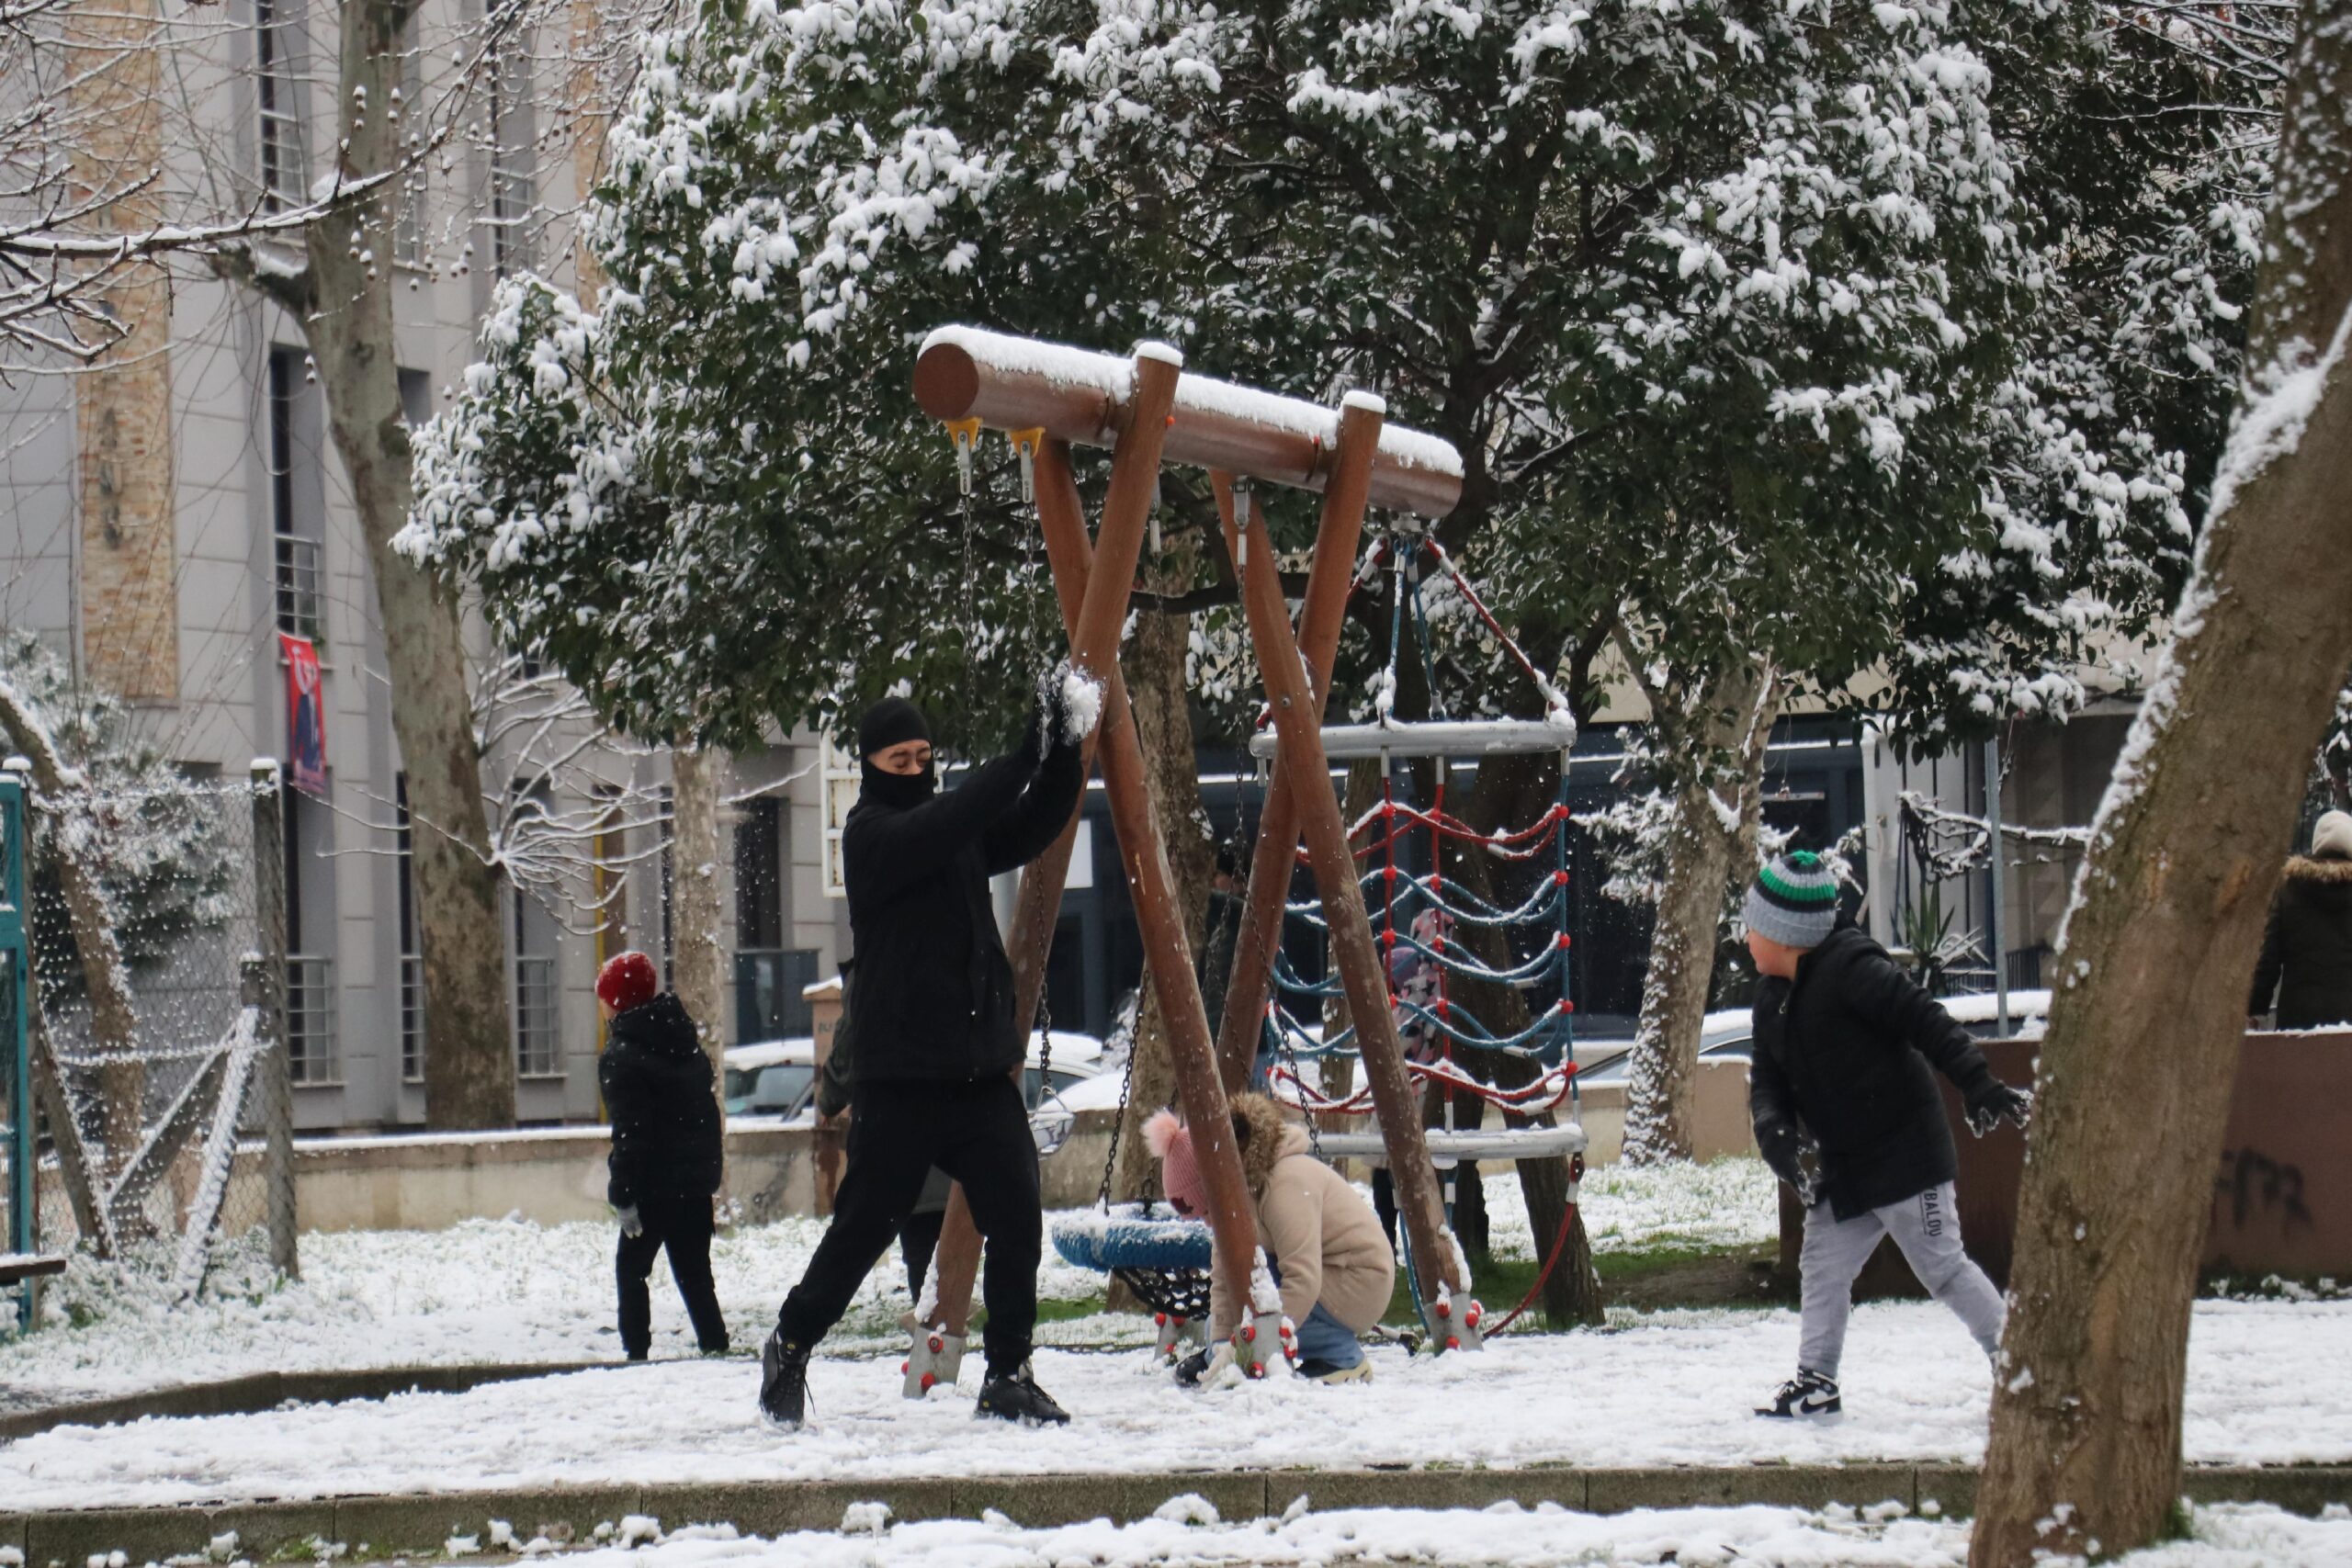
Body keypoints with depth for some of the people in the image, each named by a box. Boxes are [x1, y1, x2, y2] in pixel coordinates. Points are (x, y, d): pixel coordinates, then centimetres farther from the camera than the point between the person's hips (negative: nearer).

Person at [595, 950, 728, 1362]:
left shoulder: (621, 1057, -13)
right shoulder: (687, 1045, 11)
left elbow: (629, 1134, -18)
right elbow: (709, 1114, 15)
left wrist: (622, 1195, -16)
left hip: (655, 1187, -7)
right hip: (696, 1181, 7)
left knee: (631, 1268, 4)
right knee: (694, 1271, 11)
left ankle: (637, 1350, -2)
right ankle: (715, 1345, 4)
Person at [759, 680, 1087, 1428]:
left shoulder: (961, 830, 13)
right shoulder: (871, 834, -7)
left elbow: (1032, 827, 4)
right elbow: (937, 830, -25)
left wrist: (1062, 755, -13)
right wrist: (1022, 759, -32)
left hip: (982, 1071, 5)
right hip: (899, 1078, -5)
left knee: (1017, 1219, -5)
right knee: (864, 1226, 2)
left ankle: (1008, 1376, 3)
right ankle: (789, 1348, 22)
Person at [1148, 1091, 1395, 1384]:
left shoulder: (1287, 1184, -27)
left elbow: (1304, 1280, -32)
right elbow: (1223, 1277, -2)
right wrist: (1221, 1344, -16)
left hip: (1360, 1281, -9)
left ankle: (1344, 1359, -12)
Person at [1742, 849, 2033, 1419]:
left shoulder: (1852, 968, -17)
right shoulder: (1773, 1000, 11)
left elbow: (1927, 1022, -21)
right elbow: (1768, 1080, 11)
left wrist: (1981, 1088, -28)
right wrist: (1777, 1134, -10)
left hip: (1904, 1154, -9)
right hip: (1844, 1167, 9)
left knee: (1942, 1265, -5)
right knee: (1823, 1267, 8)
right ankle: (1816, 1381, 16)